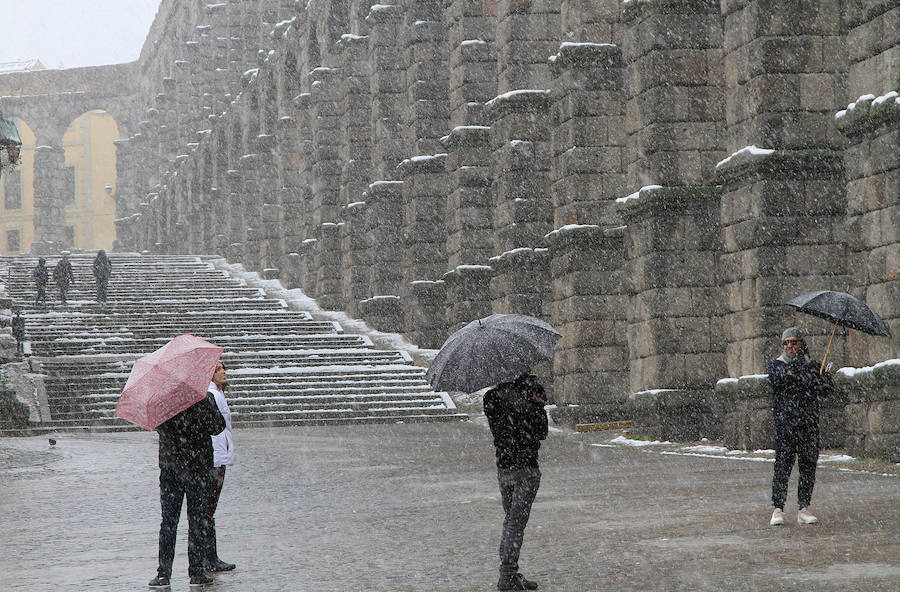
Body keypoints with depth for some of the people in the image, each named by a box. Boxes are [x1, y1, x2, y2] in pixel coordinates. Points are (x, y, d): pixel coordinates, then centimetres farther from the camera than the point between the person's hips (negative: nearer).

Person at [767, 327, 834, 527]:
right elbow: (775, 380, -12)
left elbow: (827, 390, 1)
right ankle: (778, 509, -5)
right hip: (784, 422, -2)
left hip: (809, 424, 2)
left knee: (808, 465, 0)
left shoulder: (812, 367, 14)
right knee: (782, 464, -8)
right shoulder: (776, 365, 10)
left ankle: (804, 509, 6)